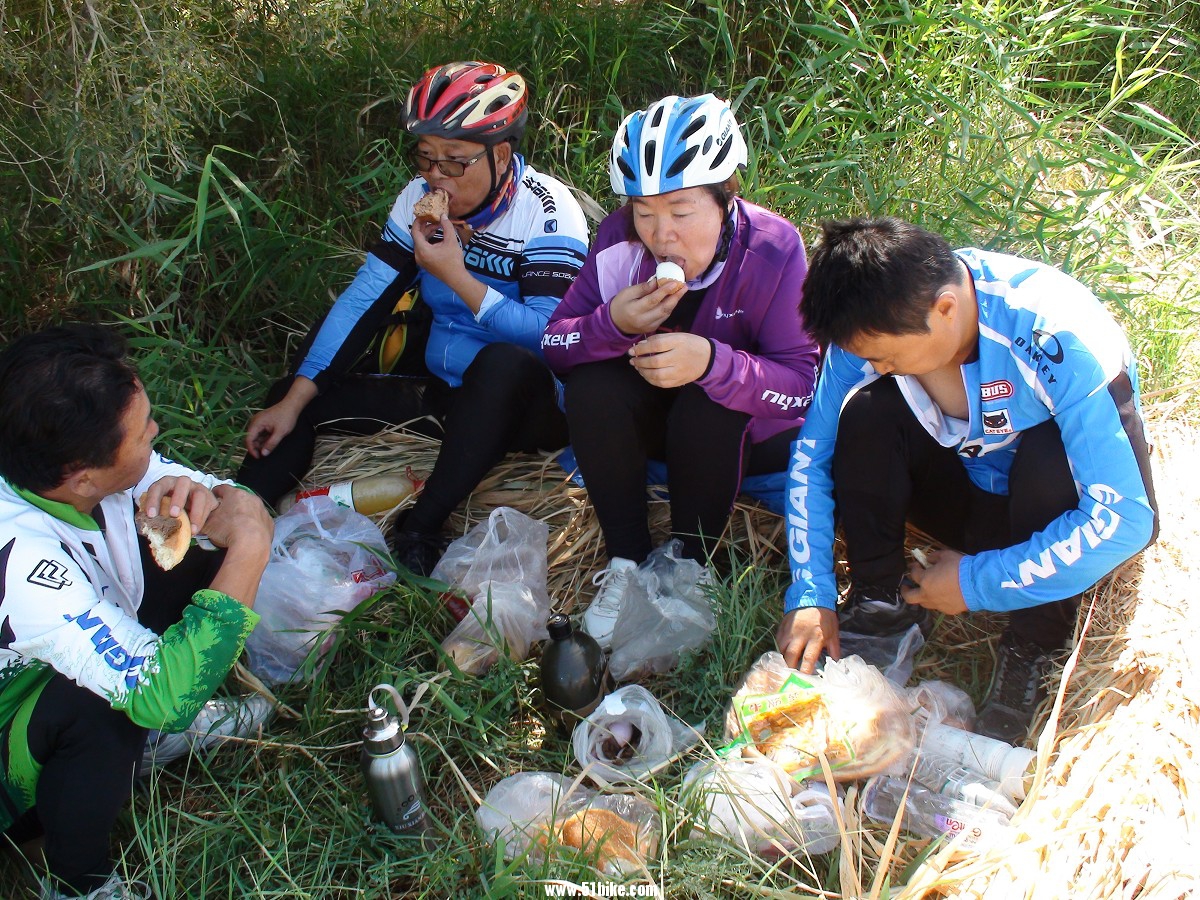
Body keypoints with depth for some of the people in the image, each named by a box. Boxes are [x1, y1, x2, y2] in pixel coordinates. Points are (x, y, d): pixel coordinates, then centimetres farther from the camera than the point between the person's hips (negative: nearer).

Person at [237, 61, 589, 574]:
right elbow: (363, 301, -1)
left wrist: (456, 276, -25)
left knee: (505, 361, -40)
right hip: (444, 394, 6)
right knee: (295, 396, -4)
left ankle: (420, 530, -28)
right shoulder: (421, 198, 1)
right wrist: (293, 401, -7)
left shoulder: (547, 211, -15)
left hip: (526, 402, -6)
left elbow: (549, 336, -24)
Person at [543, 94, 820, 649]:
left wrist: (712, 362, -46)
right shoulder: (619, 239, -17)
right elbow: (554, 345, -14)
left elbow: (804, 383, -28)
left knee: (704, 407, -34)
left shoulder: (773, 249, -24)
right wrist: (612, 325, -37)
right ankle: (627, 562, -11)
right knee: (591, 386, -27)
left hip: (750, 430, -2)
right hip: (652, 416, 3)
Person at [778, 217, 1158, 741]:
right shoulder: (879, 323, -19)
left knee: (1053, 449, -36)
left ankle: (1030, 654, -16)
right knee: (865, 410, -23)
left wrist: (977, 583, -27)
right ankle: (879, 601, -8)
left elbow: (1125, 519, -34)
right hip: (971, 497, 3)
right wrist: (809, 594, -18)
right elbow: (811, 457, -10)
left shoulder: (1058, 339, -33)